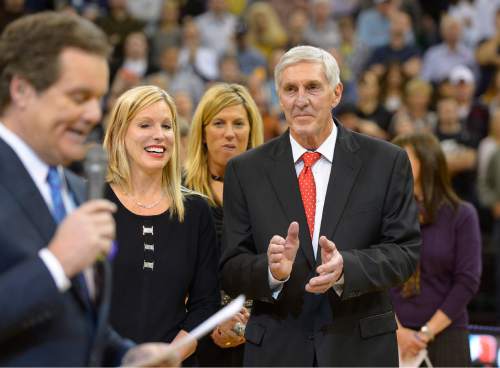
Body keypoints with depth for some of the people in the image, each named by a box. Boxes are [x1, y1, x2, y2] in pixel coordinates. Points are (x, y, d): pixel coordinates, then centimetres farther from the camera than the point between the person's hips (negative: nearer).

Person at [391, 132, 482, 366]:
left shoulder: (461, 215, 0)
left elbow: (468, 281, -4)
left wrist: (427, 332, -8)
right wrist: (397, 331, -9)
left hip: (445, 332, -1)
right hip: (389, 335, 1)